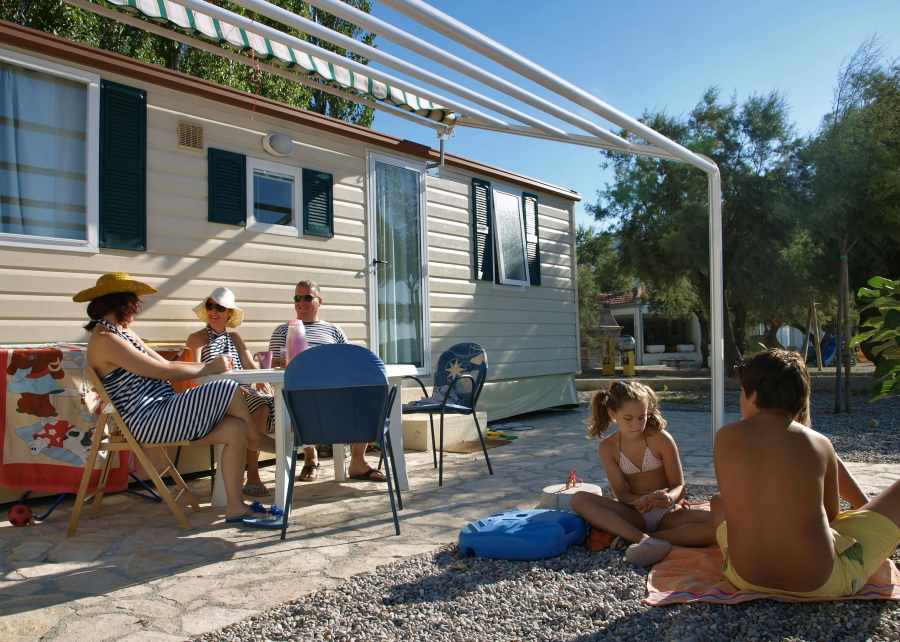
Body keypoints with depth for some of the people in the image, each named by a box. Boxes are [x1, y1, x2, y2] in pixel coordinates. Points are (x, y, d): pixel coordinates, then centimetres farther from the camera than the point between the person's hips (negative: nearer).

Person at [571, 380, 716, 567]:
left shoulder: (661, 439, -10)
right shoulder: (608, 447, -6)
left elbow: (679, 485, -7)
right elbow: (621, 493, -6)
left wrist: (669, 498, -31)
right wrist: (639, 501, -30)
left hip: (667, 513, -1)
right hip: (635, 515, 1)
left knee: (715, 525, -31)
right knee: (579, 499, -23)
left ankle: (631, 537, -28)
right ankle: (645, 539, -34)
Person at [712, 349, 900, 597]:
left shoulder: (725, 437, -5)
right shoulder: (820, 444, -5)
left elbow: (733, 502, 6)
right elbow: (832, 514, 8)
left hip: (746, 577, 2)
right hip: (820, 582, -1)